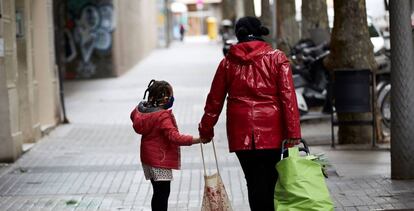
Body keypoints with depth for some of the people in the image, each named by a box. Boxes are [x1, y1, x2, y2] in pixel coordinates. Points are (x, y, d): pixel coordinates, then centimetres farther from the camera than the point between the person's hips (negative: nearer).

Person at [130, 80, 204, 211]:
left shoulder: (141, 109, 2)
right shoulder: (163, 116, -24)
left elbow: (134, 115, 25)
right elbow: (174, 136, -31)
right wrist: (196, 140, -33)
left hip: (148, 158, 9)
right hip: (161, 160, -9)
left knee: (158, 192, 17)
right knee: (163, 192, -5)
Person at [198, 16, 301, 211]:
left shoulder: (228, 62, 6)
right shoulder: (277, 58, 1)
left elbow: (215, 100, 11)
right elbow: (288, 96, -7)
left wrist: (206, 130, 22)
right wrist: (293, 132, -9)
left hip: (241, 134, 2)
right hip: (272, 133, -1)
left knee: (254, 183, 6)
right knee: (271, 183, 6)